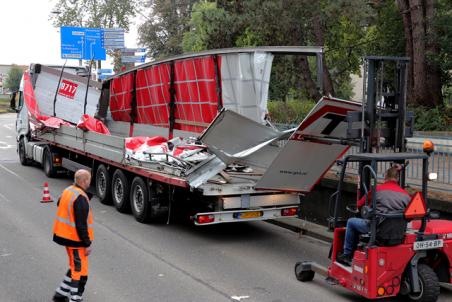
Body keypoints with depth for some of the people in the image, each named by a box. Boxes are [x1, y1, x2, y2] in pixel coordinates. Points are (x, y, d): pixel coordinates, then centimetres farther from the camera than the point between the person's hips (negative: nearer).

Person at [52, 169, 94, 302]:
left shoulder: (67, 191, 6)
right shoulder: (81, 198, -22)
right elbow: (81, 225, -23)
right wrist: (87, 244, -18)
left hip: (64, 235, 9)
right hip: (75, 240, -9)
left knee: (75, 267, 23)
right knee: (80, 271, 1)